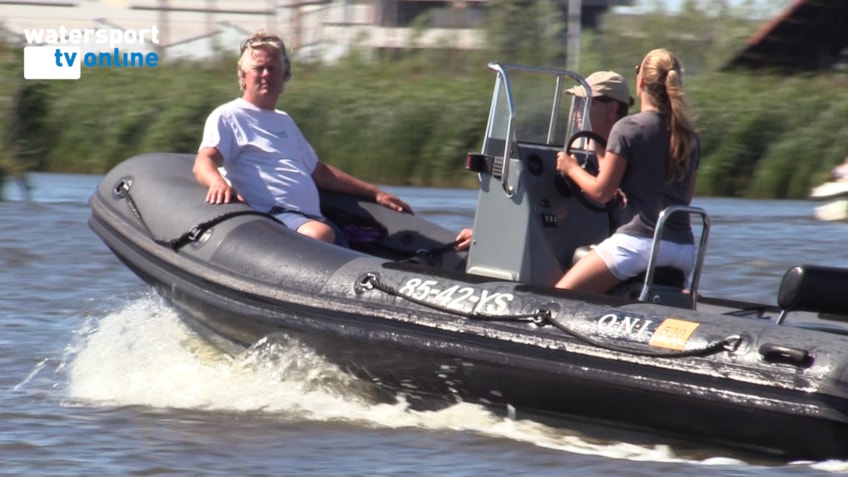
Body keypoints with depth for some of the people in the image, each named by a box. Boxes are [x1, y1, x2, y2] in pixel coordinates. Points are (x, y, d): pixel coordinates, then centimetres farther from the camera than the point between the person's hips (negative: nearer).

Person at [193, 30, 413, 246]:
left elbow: (318, 171, 39)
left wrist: (375, 192, 37)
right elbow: (204, 162, -8)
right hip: (272, 216, -7)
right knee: (320, 234, -39)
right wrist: (217, 182, -33)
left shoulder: (284, 121, 32)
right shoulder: (228, 116, 8)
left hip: (312, 218, 7)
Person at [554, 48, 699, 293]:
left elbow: (601, 192, -4)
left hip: (638, 242, -7)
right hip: (684, 249, 7)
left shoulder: (628, 129, -6)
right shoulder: (689, 136, 13)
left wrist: (571, 168, 14)